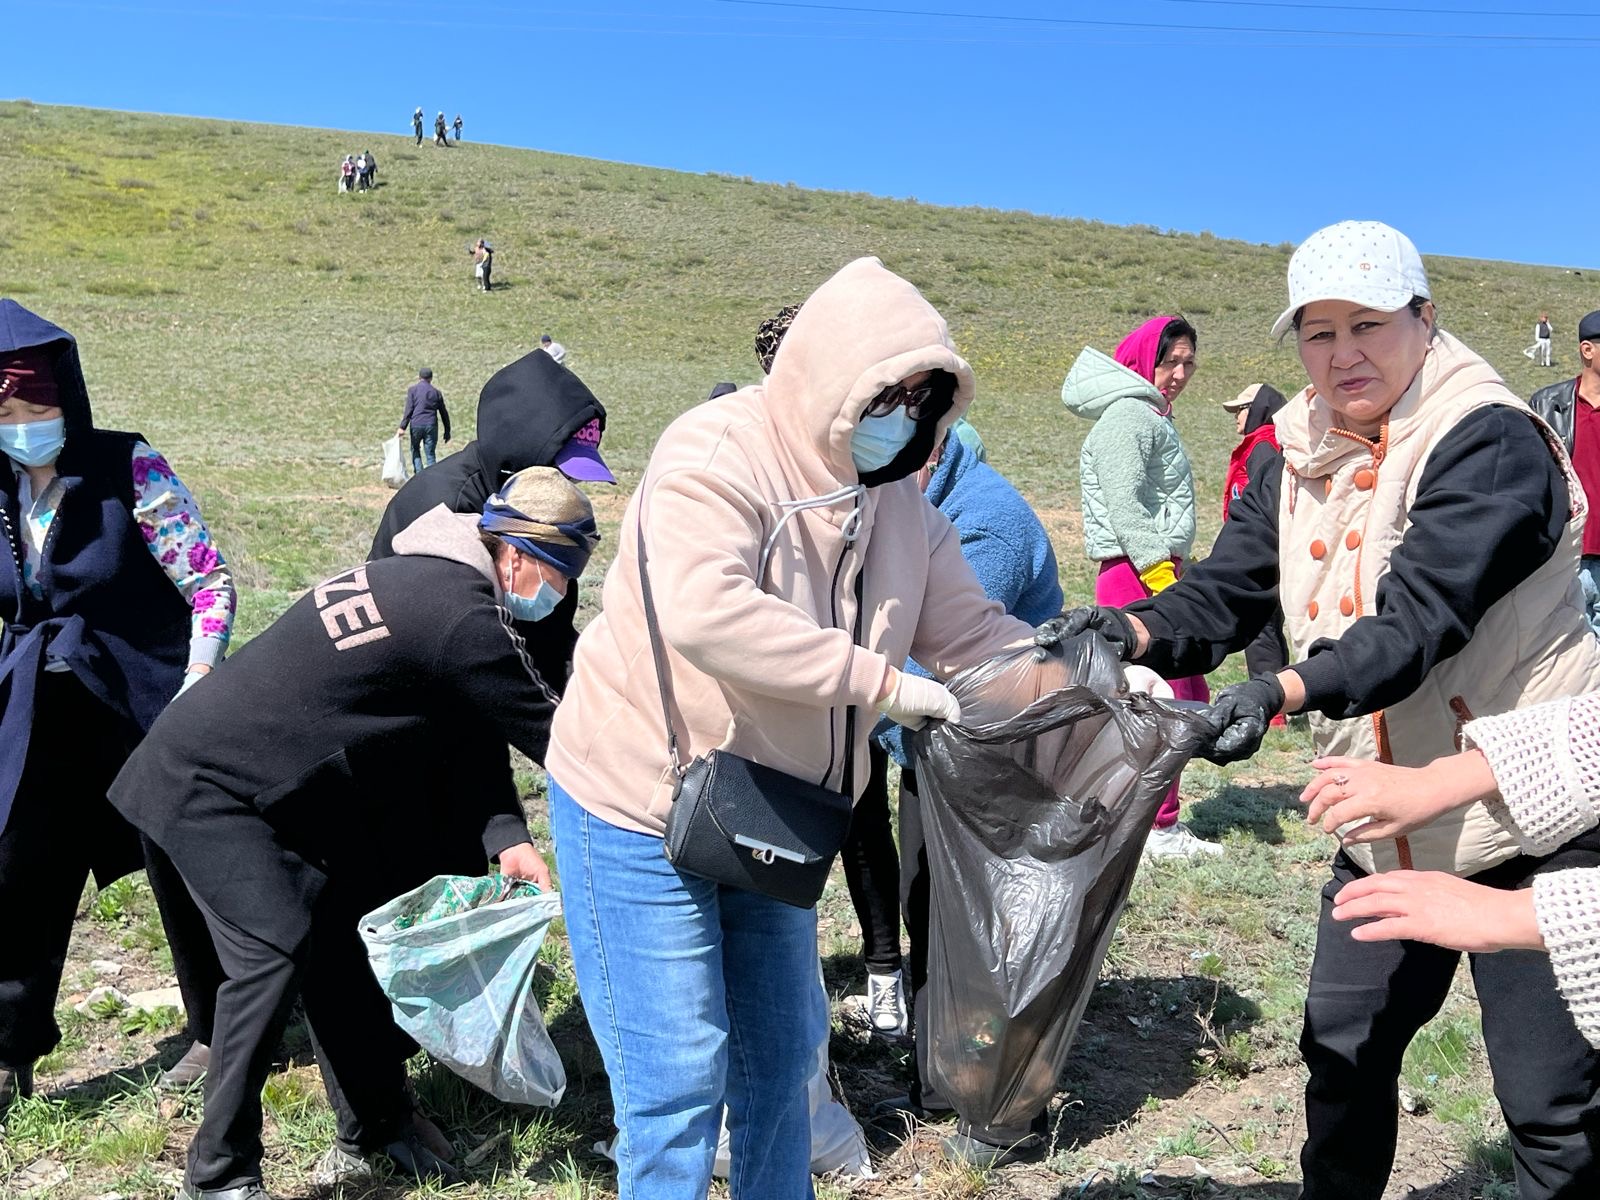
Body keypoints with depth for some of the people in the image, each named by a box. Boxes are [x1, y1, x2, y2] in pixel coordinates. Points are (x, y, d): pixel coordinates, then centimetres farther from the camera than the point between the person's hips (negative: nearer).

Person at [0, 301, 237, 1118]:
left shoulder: (130, 470, -12)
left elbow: (212, 583, -13)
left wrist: (194, 696, -18)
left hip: (148, 714, -4)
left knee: (183, 875, 8)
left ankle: (216, 1030, 30)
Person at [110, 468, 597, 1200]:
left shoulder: (433, 582, 4)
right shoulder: (462, 617, -27)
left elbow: (472, 736, 3)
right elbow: (549, 734, -18)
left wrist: (503, 835, -10)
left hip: (282, 786, 10)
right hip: (209, 785, -10)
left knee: (338, 947, 11)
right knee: (276, 951, -16)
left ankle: (372, 1131, 25)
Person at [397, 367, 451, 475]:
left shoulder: (412, 390, 3)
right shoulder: (436, 392, 10)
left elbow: (409, 409, -6)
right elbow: (444, 413, 11)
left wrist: (402, 427, -7)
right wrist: (447, 432, 16)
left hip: (416, 425, -1)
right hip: (431, 426, 1)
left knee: (415, 449, 17)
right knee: (430, 453, 6)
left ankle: (418, 473, 2)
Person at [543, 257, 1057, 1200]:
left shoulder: (897, 503, 0)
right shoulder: (715, 456, -22)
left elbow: (971, 631, 3)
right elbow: (706, 614, -39)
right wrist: (880, 680, -36)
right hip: (642, 809, -7)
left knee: (783, 1053, 19)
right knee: (678, 1083, 0)